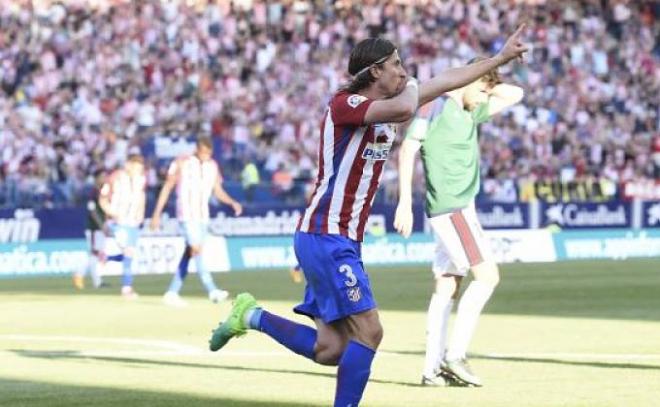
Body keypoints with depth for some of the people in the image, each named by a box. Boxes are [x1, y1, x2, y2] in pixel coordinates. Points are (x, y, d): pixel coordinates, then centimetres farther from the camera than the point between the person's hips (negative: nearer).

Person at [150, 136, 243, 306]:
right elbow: (167, 188, -1)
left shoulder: (213, 166, 9)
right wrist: (157, 214, -3)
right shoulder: (182, 163, -5)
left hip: (203, 216, 6)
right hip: (186, 214, -6)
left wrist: (233, 203, -4)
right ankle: (212, 291, -28)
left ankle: (172, 293, 13)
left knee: (189, 253, 6)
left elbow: (218, 191, 15)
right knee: (197, 248, -18)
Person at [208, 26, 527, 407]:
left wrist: (501, 57, 25)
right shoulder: (344, 104, -12)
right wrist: (411, 87, -8)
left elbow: (447, 81, 23)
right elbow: (404, 108, -31)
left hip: (344, 243, 9)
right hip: (325, 238, -9)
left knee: (329, 350, 6)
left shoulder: (386, 108, 15)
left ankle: (251, 316, 19)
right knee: (368, 332, -13)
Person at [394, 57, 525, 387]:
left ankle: (433, 368, 7)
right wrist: (405, 202, -18)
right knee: (487, 275, -14)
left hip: (460, 208, 9)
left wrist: (487, 84, 13)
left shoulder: (471, 113, 18)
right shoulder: (436, 106, -7)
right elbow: (407, 151, -12)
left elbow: (514, 95, 29)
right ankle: (455, 356, -15)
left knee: (447, 287, 7)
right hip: (449, 207, -9)